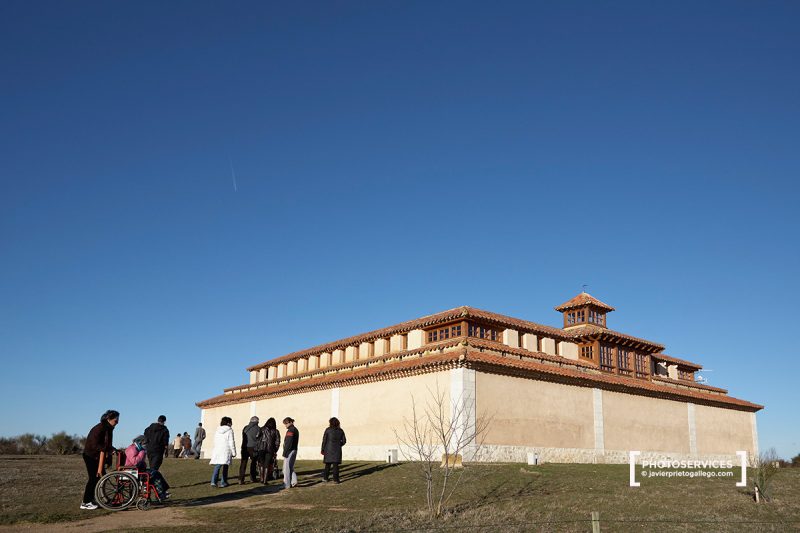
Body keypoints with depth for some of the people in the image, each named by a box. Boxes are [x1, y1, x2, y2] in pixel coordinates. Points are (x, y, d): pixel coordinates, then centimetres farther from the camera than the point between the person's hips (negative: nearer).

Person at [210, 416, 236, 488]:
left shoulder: (217, 431, 14)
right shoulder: (229, 430, -4)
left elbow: (215, 442, 15)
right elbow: (231, 442, -7)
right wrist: (233, 452, -1)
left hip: (217, 451, 5)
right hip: (226, 451, -5)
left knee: (217, 466, 5)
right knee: (225, 467, 3)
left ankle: (213, 482, -6)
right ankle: (223, 483, 3)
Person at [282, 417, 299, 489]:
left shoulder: (290, 430, -16)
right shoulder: (295, 430, 13)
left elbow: (288, 442, -21)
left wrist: (285, 452, -17)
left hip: (289, 451, -10)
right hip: (294, 450, 10)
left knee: (286, 468, -1)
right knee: (290, 467, 20)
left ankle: (287, 485, 4)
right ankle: (294, 481, 14)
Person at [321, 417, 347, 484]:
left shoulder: (328, 430, -4)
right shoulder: (341, 431, 3)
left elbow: (324, 440, -4)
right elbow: (344, 441, 5)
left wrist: (323, 450, 3)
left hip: (328, 449, -1)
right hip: (337, 450, 1)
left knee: (328, 464, 12)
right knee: (336, 465, 1)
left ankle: (326, 478, 19)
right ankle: (336, 479, -3)